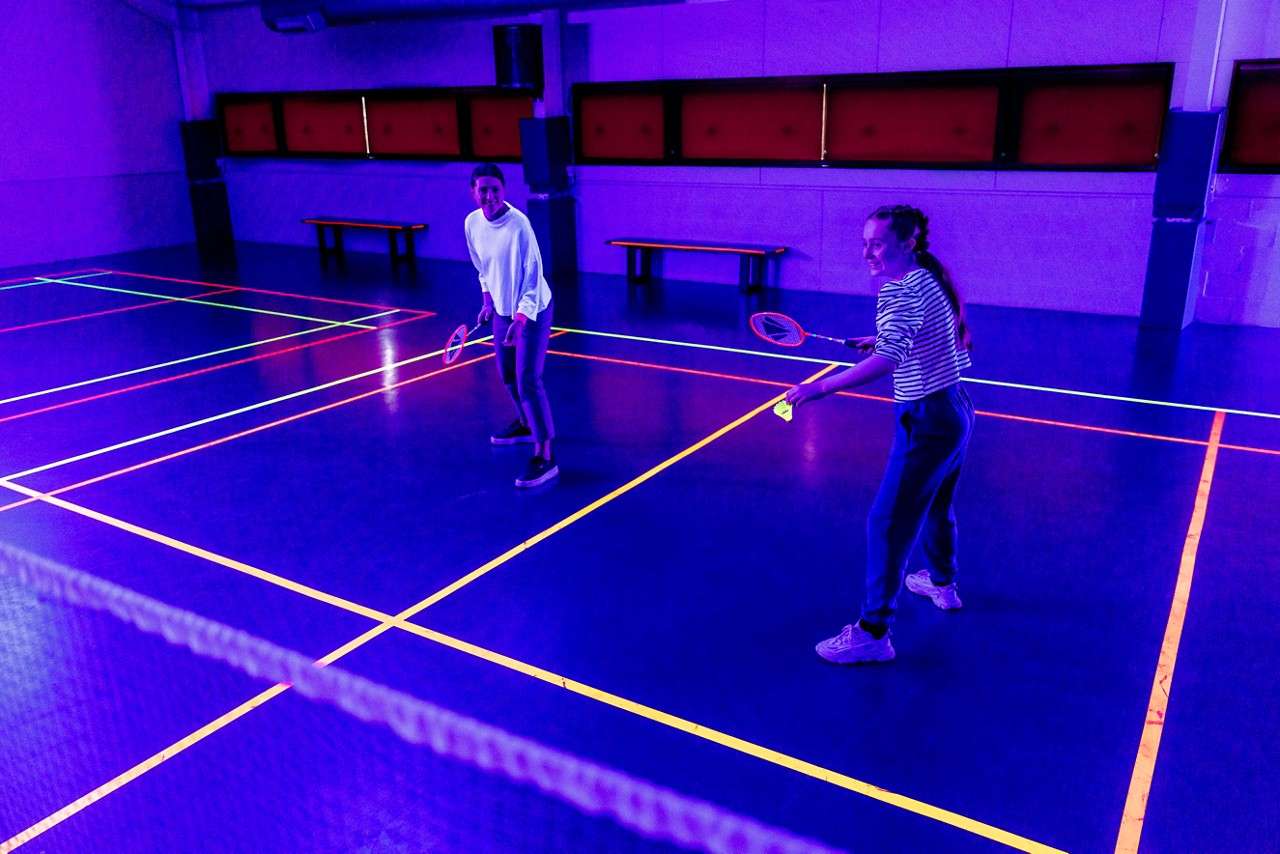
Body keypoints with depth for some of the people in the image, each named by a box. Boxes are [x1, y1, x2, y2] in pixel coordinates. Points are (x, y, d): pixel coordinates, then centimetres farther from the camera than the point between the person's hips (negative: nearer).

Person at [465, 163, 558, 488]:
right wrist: (488, 299, 12)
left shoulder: (518, 225, -25)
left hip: (531, 312, -7)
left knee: (528, 381, -14)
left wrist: (520, 320, -32)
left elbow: (533, 278, -26)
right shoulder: (472, 223, -4)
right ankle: (525, 424, 45)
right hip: (501, 309, 7)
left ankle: (544, 457, -10)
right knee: (507, 375, 20)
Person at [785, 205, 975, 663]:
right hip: (953, 410, 10)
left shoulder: (902, 291, -22)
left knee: (887, 523, -5)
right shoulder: (929, 279, 7)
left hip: (927, 421, -10)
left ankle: (872, 633, 1)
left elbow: (886, 361, -36)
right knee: (935, 506, 28)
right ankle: (942, 583, 50)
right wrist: (880, 340, 21)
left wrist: (819, 387, -40)